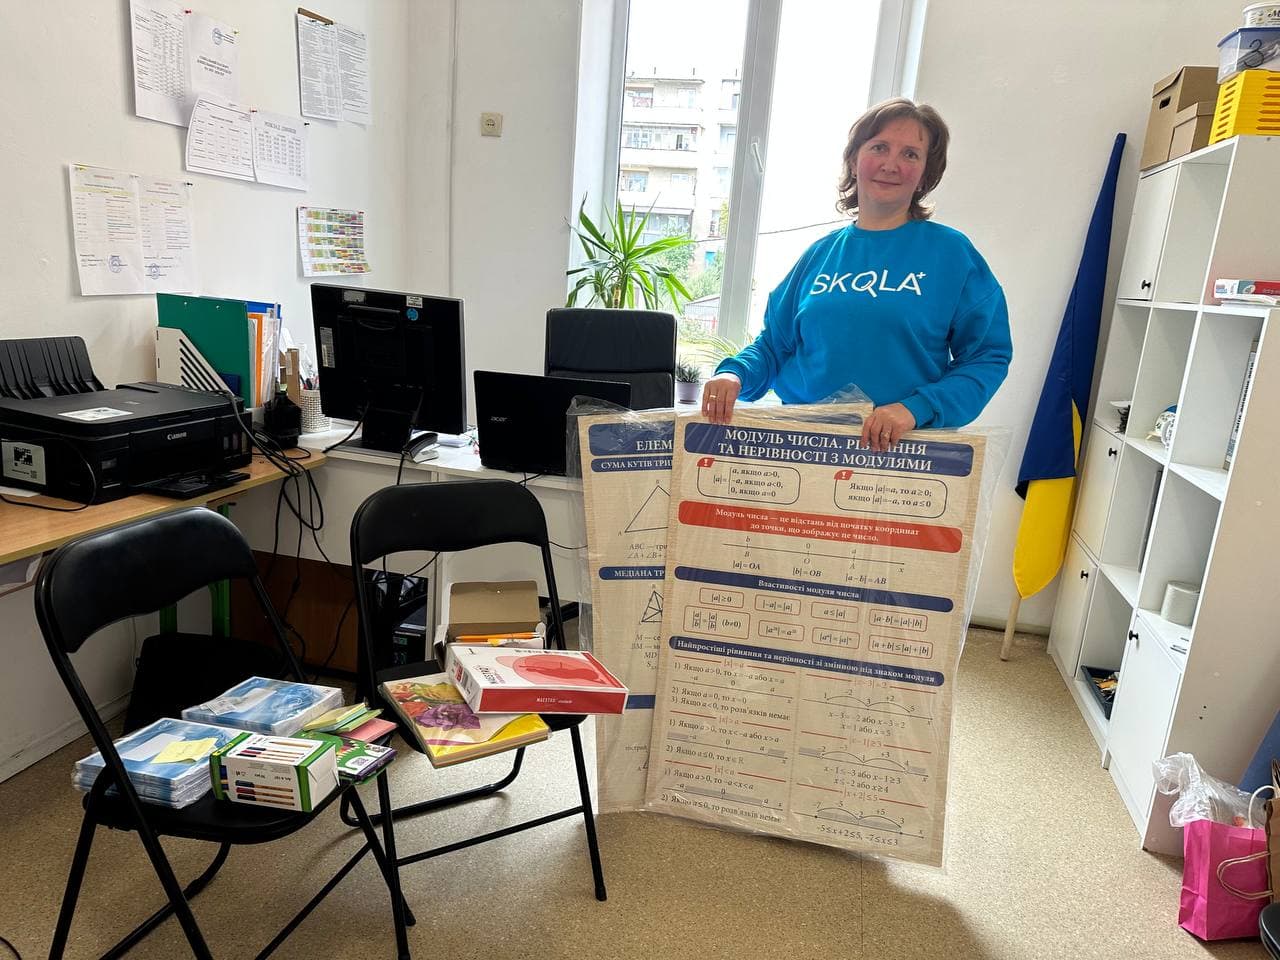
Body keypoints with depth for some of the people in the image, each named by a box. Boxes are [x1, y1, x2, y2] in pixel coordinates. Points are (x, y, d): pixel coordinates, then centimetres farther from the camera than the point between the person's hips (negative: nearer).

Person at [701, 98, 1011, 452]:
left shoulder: (951, 252, 2)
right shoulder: (822, 253, 12)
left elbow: (988, 357, -2)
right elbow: (774, 343, 15)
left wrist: (915, 408, -17)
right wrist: (734, 373, -6)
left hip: (903, 451, -5)